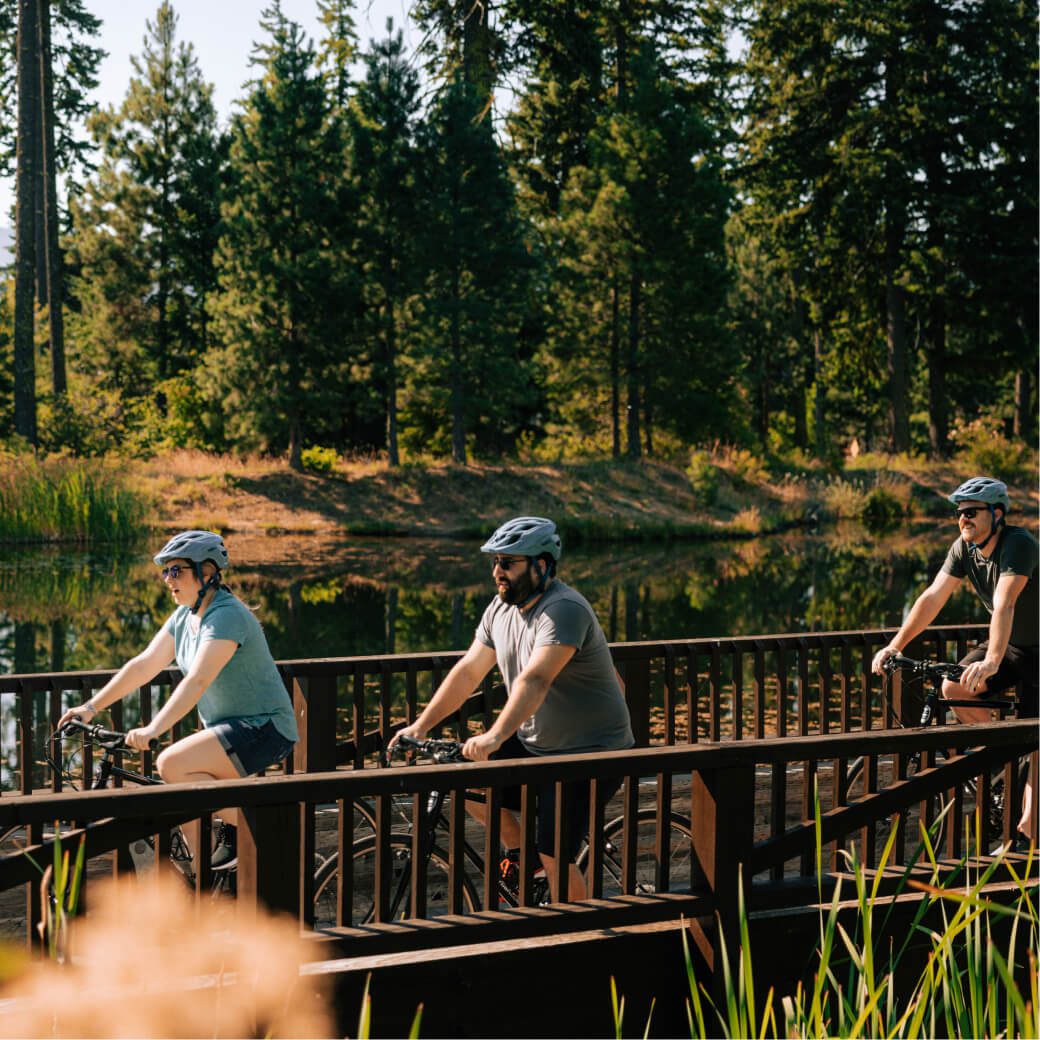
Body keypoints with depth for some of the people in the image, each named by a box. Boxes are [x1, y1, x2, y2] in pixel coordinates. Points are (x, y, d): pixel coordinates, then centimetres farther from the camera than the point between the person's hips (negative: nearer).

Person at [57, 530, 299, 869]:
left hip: (263, 728, -9)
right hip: (226, 727, 9)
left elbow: (196, 682, -33)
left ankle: (237, 827, -8)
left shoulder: (226, 616, -21)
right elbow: (144, 665, 8)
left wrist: (153, 730, -42)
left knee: (171, 764, -25)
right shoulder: (185, 616, 8)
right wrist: (91, 707, 1)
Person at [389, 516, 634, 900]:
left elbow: (535, 681, -38)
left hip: (587, 754, -8)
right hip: (533, 744, 8)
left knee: (554, 859, -10)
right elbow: (469, 670, 7)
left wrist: (495, 736, -50)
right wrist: (420, 726, 1)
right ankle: (519, 852, 17)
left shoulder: (564, 610, -25)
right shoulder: (501, 609, 3)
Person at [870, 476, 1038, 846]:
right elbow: (933, 597, -8)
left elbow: (1004, 604, -42)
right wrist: (894, 646, -16)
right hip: (1008, 644, 7)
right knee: (952, 688, -18)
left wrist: (992, 661, -54)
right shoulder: (964, 548, -6)